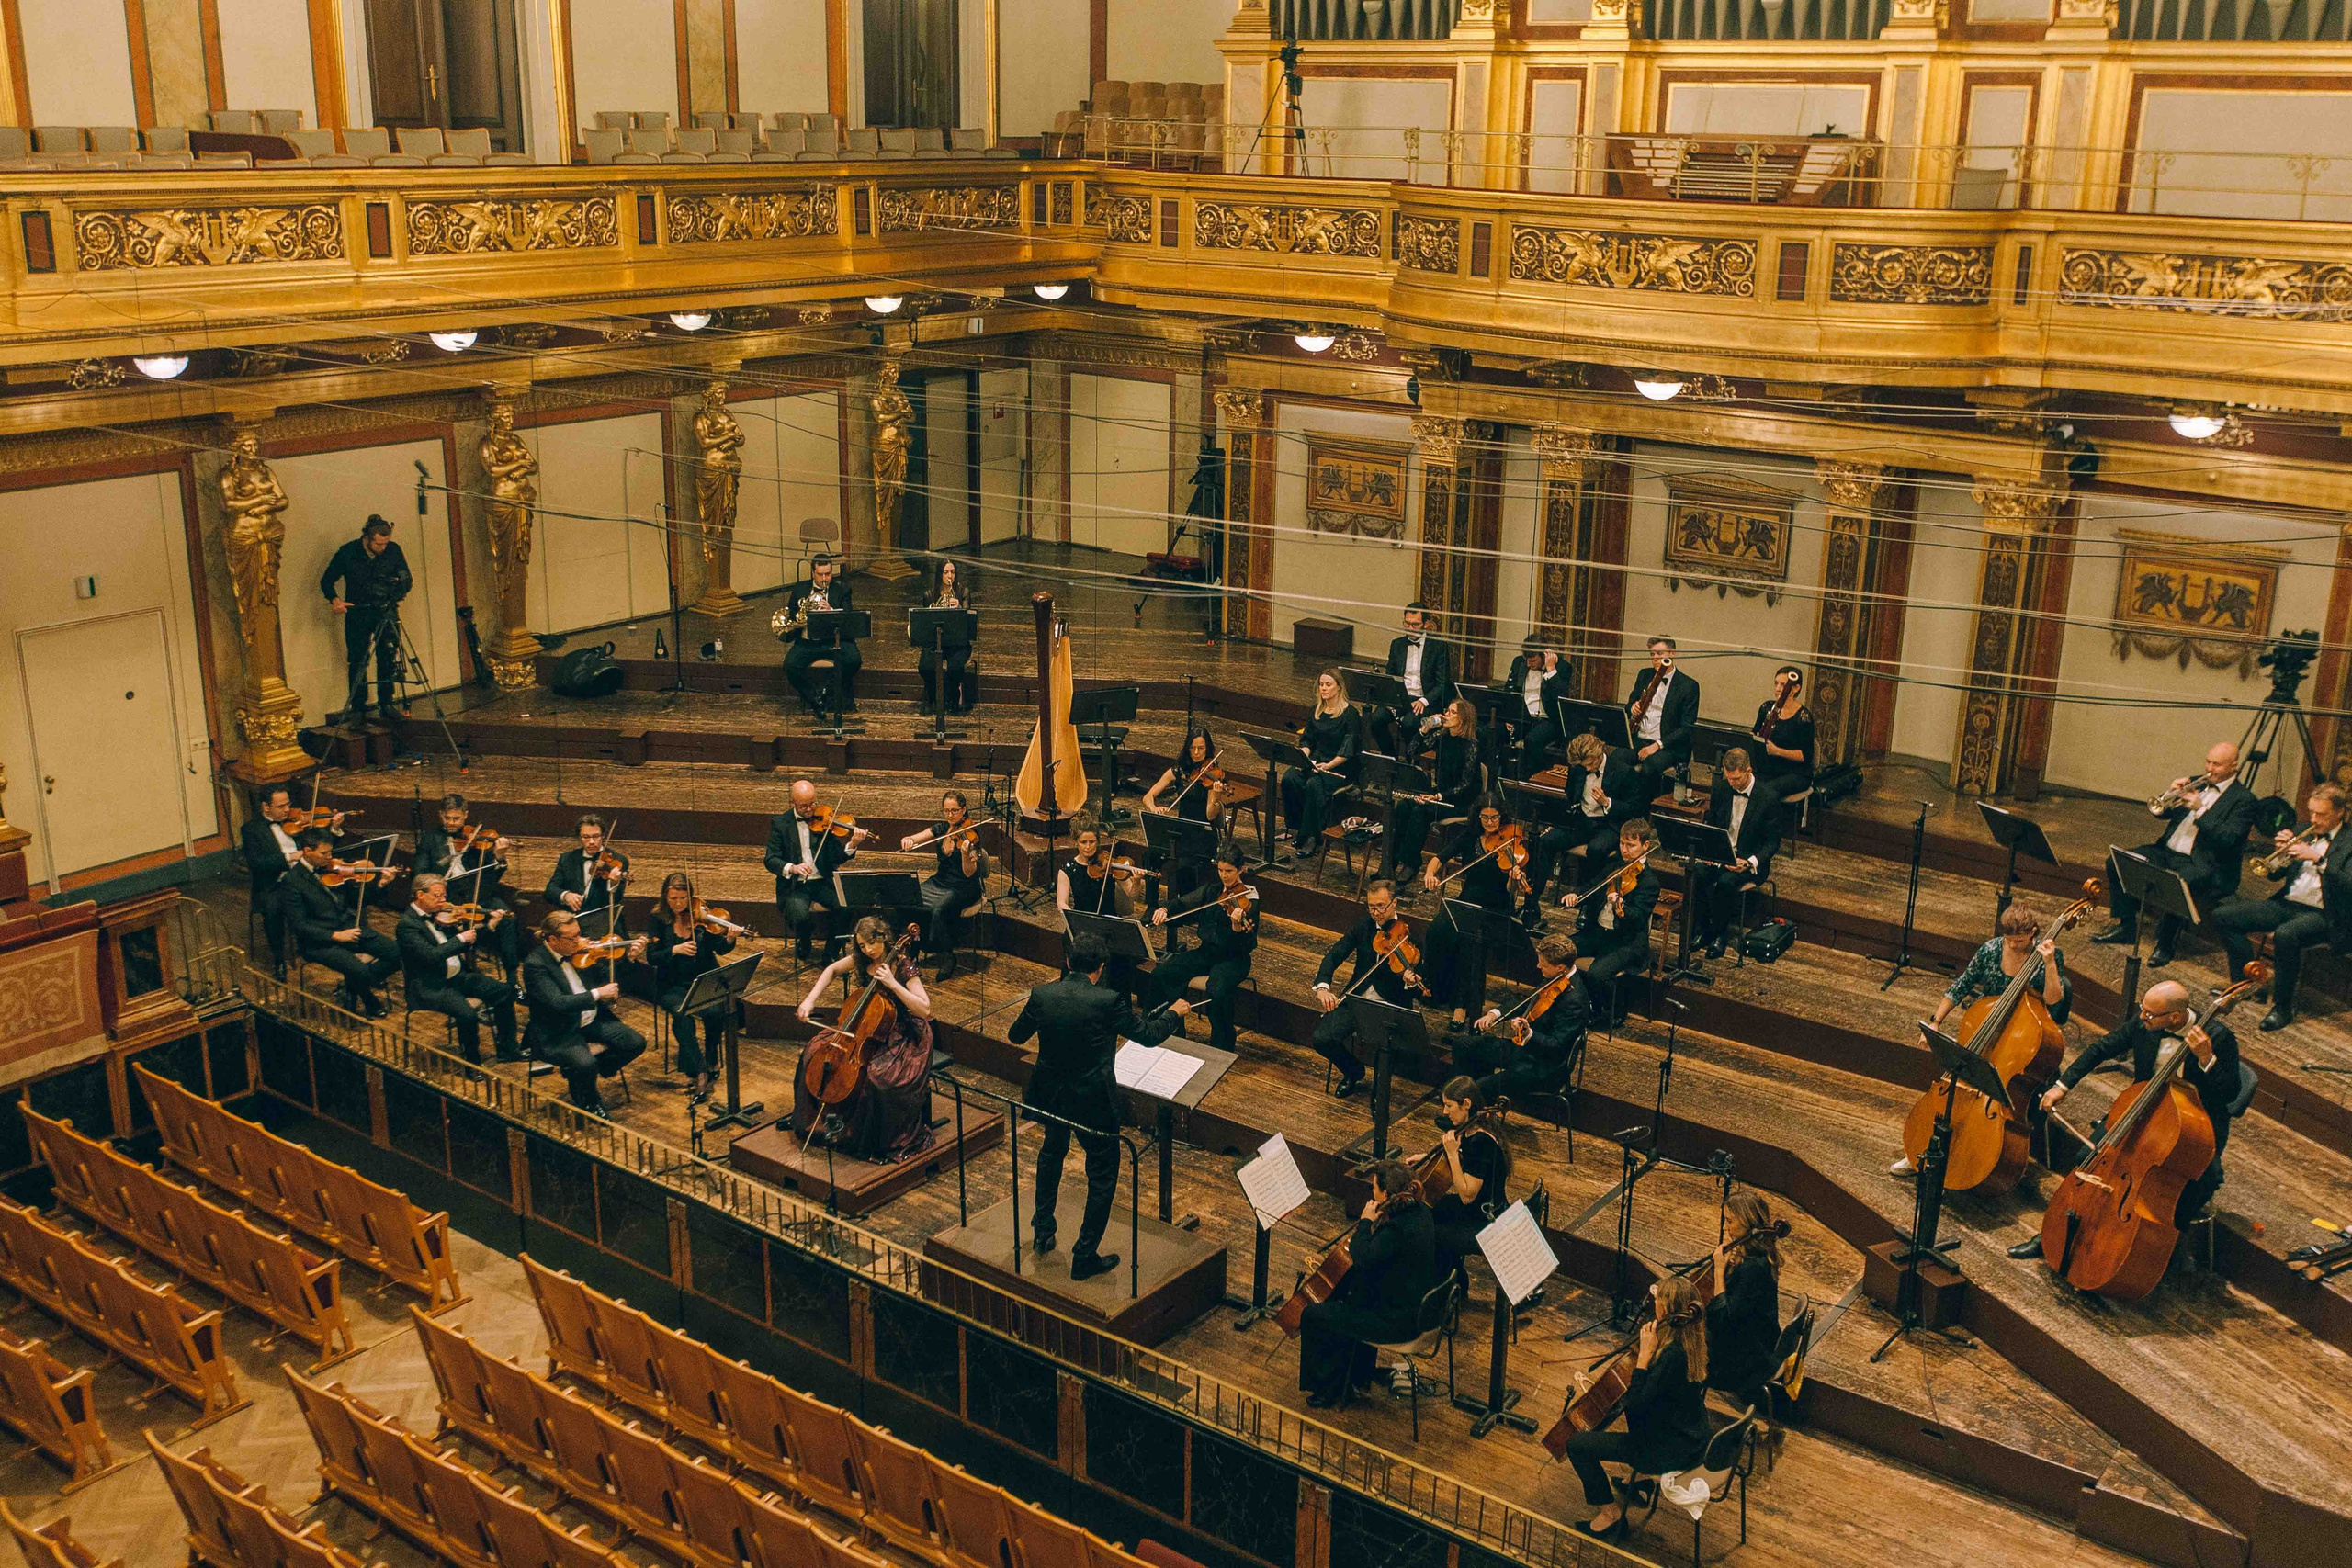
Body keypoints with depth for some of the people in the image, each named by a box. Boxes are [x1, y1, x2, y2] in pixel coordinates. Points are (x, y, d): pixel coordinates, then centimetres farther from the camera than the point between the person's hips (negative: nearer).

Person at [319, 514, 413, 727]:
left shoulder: (393, 550, -4)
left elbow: (407, 579, 6)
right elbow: (327, 581, 1)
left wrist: (401, 585, -17)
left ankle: (386, 705, 12)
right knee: (357, 661, -2)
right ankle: (357, 709, 3)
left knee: (388, 659, 0)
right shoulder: (347, 553, -9)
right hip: (358, 613, -2)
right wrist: (334, 599, -16)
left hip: (386, 612, 2)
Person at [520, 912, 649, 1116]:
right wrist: (597, 994, -28)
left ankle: (575, 1072, 11)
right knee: (584, 1063, -34)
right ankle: (590, 1105, 2)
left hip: (592, 1021, 8)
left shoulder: (577, 950, 2)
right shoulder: (535, 965, -19)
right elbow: (557, 1003, -30)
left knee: (636, 1043, -7)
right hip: (558, 1034, -8)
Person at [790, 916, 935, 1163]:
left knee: (879, 1077, -32)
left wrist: (893, 984, -32)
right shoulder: (861, 960, -3)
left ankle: (885, 1142, -12)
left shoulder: (902, 966, -19)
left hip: (901, 1037, -7)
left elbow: (925, 1010, -26)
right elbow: (831, 970, 16)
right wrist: (810, 999, 2)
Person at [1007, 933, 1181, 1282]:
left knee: (1052, 1151, 34)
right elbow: (1147, 1035, -8)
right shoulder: (1108, 1001, -21)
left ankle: (1042, 1231, 43)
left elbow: (1016, 1036, 7)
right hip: (1093, 1102, -5)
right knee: (1103, 1176, 13)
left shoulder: (1042, 995, -9)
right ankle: (1084, 1257, 17)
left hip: (1050, 1096, 5)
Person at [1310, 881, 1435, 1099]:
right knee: (1322, 1038, -17)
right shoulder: (1363, 927, 5)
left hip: (1390, 1006, -4)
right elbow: (1334, 955, 0)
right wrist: (1322, 987, -18)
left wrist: (1412, 982, -35)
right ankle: (1353, 1073, 14)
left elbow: (1422, 993, -10)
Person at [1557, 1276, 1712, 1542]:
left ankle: (1610, 1511, 13)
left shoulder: (1672, 1354, -30)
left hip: (1671, 1450, -9)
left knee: (1576, 1444, -5)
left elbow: (1636, 1405, -27)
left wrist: (1645, 1355, -27)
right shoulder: (1692, 1338, -2)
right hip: (1692, 1437, 9)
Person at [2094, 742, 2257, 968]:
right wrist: (2170, 794, -7)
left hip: (2201, 863, -7)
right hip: (2168, 852, 7)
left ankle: (2164, 945, -18)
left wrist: (2200, 810, -23)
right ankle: (2125, 927, -1)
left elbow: (2228, 840, -19)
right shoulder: (2197, 783, 15)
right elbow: (2160, 812, 15)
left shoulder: (2244, 800, -6)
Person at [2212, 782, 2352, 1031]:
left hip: (2322, 915, -7)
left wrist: (2318, 858, -26)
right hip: (2287, 903, 7)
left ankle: (2283, 1006, -22)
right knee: (2223, 916, -7)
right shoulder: (2303, 833, 15)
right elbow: (2275, 875, 16)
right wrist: (2281, 852, -4)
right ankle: (2244, 982, 3)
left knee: (2285, 934, -39)